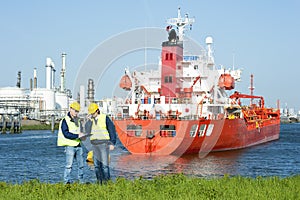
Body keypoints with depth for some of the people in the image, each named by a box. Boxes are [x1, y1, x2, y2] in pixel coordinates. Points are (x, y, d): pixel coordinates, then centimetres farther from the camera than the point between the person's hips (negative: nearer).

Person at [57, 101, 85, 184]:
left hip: (78, 145, 7)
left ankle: (81, 181, 18)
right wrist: (77, 135, -22)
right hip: (70, 145, -7)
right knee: (69, 165, -9)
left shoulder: (77, 120, 17)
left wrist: (82, 135, 3)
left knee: (81, 164, 9)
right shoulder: (65, 120, -6)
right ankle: (67, 181, -6)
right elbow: (66, 134, -16)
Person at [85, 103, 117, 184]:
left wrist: (112, 143, -6)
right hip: (94, 144, 5)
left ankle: (106, 180, -8)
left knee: (104, 163, -10)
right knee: (96, 164, 5)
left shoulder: (105, 118, -3)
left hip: (104, 143, -5)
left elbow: (112, 130, -2)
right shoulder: (90, 120, 10)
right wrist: (90, 120, -10)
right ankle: (99, 181, 9)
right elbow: (87, 131, -4)